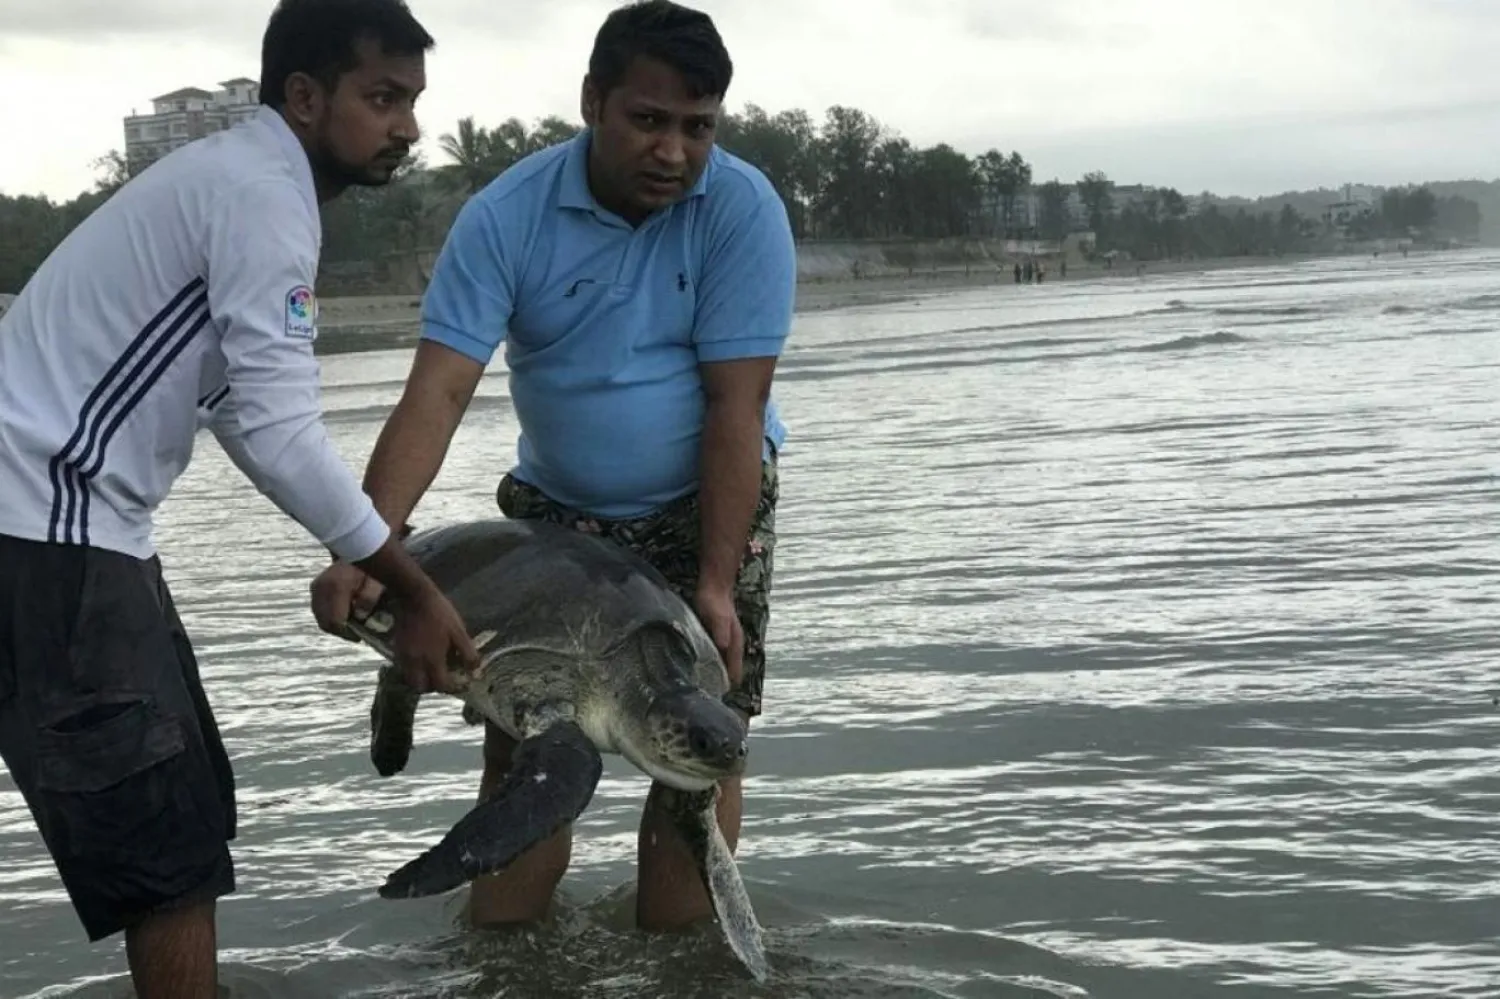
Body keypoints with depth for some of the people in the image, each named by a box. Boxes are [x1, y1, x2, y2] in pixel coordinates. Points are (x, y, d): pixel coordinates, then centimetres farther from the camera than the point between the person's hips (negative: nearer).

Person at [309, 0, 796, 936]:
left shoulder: (743, 209, -19)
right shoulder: (506, 216, -17)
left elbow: (736, 405, -20)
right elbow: (438, 393, -24)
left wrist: (715, 582, -23)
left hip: (708, 507, -1)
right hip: (555, 512, 1)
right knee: (520, 738, 0)